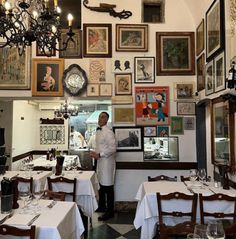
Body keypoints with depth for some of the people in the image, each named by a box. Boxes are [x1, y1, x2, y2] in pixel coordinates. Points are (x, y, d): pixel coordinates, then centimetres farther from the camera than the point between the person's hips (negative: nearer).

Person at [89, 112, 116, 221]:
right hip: (100, 161, 9)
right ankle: (101, 206, 36)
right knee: (101, 185, 19)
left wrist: (99, 155, -20)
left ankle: (110, 212, 12)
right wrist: (94, 152, 5)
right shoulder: (98, 131, 11)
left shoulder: (108, 132, -15)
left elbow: (113, 148, -20)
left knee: (108, 186, -1)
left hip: (107, 161, -8)